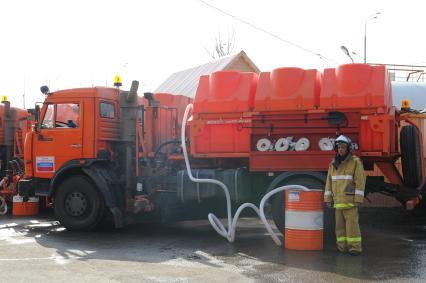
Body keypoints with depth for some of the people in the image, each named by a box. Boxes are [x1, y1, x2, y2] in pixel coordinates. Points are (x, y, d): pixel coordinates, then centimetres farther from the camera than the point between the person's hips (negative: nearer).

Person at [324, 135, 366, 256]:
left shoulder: (355, 162, -6)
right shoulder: (334, 163, 11)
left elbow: (360, 181, -10)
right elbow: (329, 181, 12)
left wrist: (358, 199, -16)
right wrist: (327, 198, 7)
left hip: (350, 199, -6)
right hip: (338, 199, 6)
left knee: (352, 223, -8)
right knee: (340, 224, 6)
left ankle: (355, 248, -2)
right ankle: (342, 247, 13)